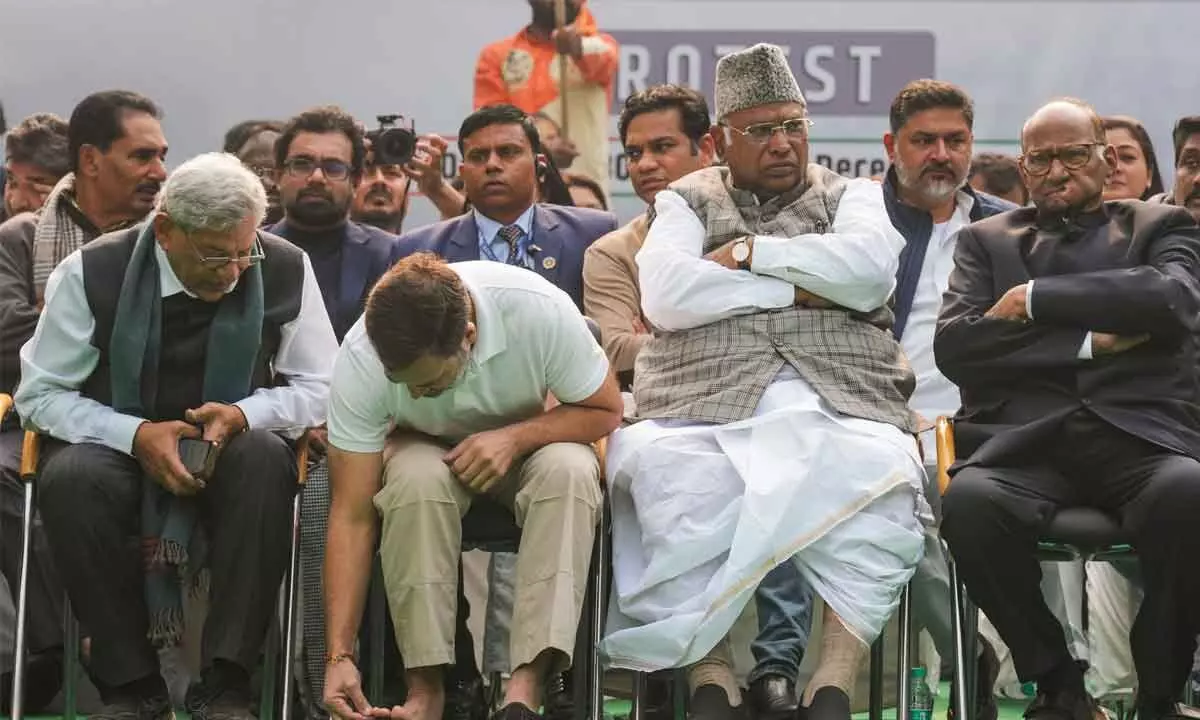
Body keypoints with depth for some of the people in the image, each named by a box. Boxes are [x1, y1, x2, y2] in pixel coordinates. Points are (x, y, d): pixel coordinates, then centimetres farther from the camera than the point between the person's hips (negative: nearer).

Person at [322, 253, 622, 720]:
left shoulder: (540, 311, -31)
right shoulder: (361, 359, -28)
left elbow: (605, 411, -13)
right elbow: (352, 515, -25)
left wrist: (515, 437, -31)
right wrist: (340, 656, -31)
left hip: (531, 441, 0)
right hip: (427, 450, 0)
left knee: (570, 470, -35)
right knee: (416, 480, -36)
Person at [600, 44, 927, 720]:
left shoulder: (853, 196, 22)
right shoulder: (688, 201, 21)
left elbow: (868, 270, -2)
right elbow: (666, 295, 0)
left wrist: (749, 251, 1)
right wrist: (797, 291, 0)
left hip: (841, 406, 1)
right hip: (709, 407, 0)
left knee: (882, 476, -34)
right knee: (664, 472, -35)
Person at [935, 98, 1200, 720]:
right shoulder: (987, 240, 23)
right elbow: (955, 345, 5)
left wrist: (1037, 298, -2)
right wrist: (1088, 341, -2)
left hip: (1139, 438, -1)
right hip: (1024, 443, 1)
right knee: (969, 501, -34)